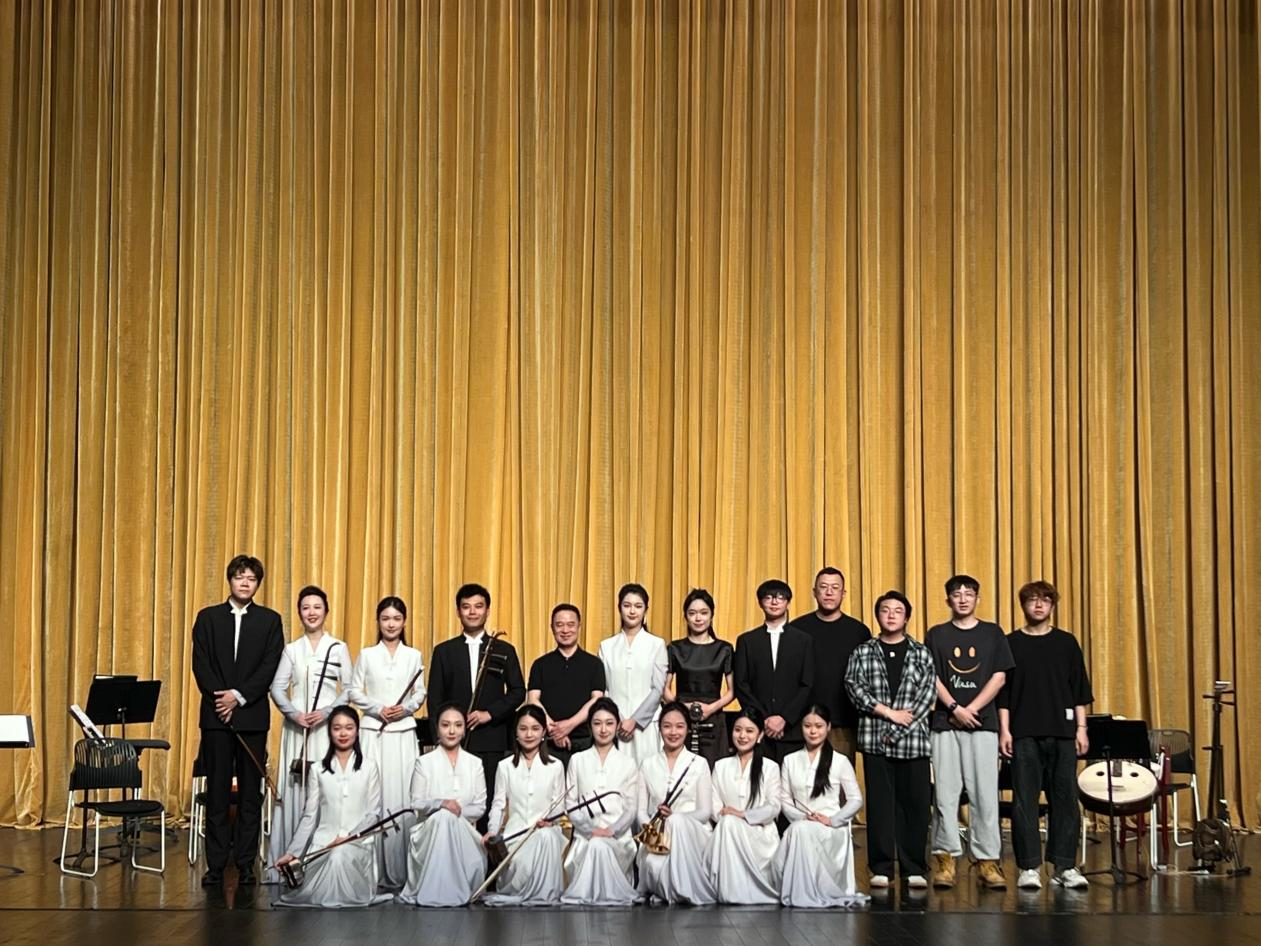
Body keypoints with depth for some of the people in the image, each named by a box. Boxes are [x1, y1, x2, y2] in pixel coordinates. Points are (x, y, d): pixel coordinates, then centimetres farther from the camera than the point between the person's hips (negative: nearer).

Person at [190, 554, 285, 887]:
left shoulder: (270, 620, 7)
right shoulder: (208, 618, 9)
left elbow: (270, 668, -2)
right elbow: (200, 664, 1)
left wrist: (239, 696, -13)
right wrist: (221, 698, -11)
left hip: (253, 715, 0)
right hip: (215, 715, 0)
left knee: (251, 793, 2)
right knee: (217, 792, 2)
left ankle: (246, 864, 6)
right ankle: (215, 865, 5)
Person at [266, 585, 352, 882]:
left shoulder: (338, 648, 6)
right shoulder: (291, 650, 11)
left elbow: (349, 689, 3)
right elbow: (277, 688, 7)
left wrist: (326, 712, -10)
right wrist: (294, 713, -9)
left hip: (328, 727, -2)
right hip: (296, 727, 2)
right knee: (293, 791, -2)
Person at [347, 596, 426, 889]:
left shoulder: (413, 656, 9)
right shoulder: (366, 655, 6)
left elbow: (420, 693, 9)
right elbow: (354, 691, 6)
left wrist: (405, 708, -9)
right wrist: (378, 708, -8)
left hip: (404, 733, 1)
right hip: (374, 732, -1)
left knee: (403, 796, -4)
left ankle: (401, 869, 0)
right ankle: (375, 868, -2)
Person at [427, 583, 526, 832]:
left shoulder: (504, 650, 10)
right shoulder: (444, 651, 11)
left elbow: (518, 691, 6)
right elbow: (435, 697, 9)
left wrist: (490, 713, -8)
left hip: (492, 742, 0)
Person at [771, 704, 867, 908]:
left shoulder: (840, 761, 7)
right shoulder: (790, 761, 14)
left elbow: (856, 800, 5)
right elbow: (784, 800, 11)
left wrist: (833, 820, -10)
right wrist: (802, 817, -9)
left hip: (832, 829, -2)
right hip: (800, 826, 2)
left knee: (802, 831, -35)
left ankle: (820, 890, -24)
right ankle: (797, 891, -10)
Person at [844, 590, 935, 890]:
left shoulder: (921, 653, 9)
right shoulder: (863, 653, 10)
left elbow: (928, 693, 0)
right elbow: (854, 687, -2)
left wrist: (901, 729, -9)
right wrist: (888, 712, -11)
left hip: (913, 740, 0)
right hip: (875, 739, 0)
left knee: (915, 803, 0)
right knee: (879, 803, 1)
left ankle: (914, 868, 7)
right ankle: (881, 868, 6)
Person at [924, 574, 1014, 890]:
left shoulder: (992, 633, 9)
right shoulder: (936, 635, 9)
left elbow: (999, 677, 3)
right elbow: (931, 677, 3)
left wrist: (972, 709, -7)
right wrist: (955, 708, -10)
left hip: (982, 723, 0)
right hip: (945, 722, 0)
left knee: (985, 793, -2)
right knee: (945, 793, -1)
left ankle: (987, 860, 1)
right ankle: (945, 858, 3)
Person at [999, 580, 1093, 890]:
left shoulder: (1066, 643, 10)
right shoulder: (1011, 644, 6)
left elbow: (1080, 690, 10)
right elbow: (1003, 692, 4)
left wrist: (1081, 728, 3)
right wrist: (1004, 730, -3)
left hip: (1062, 733, 2)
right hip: (1024, 734, -1)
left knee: (1065, 799, 1)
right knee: (1024, 801, -2)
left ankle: (1065, 866, 7)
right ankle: (1029, 867, 2)